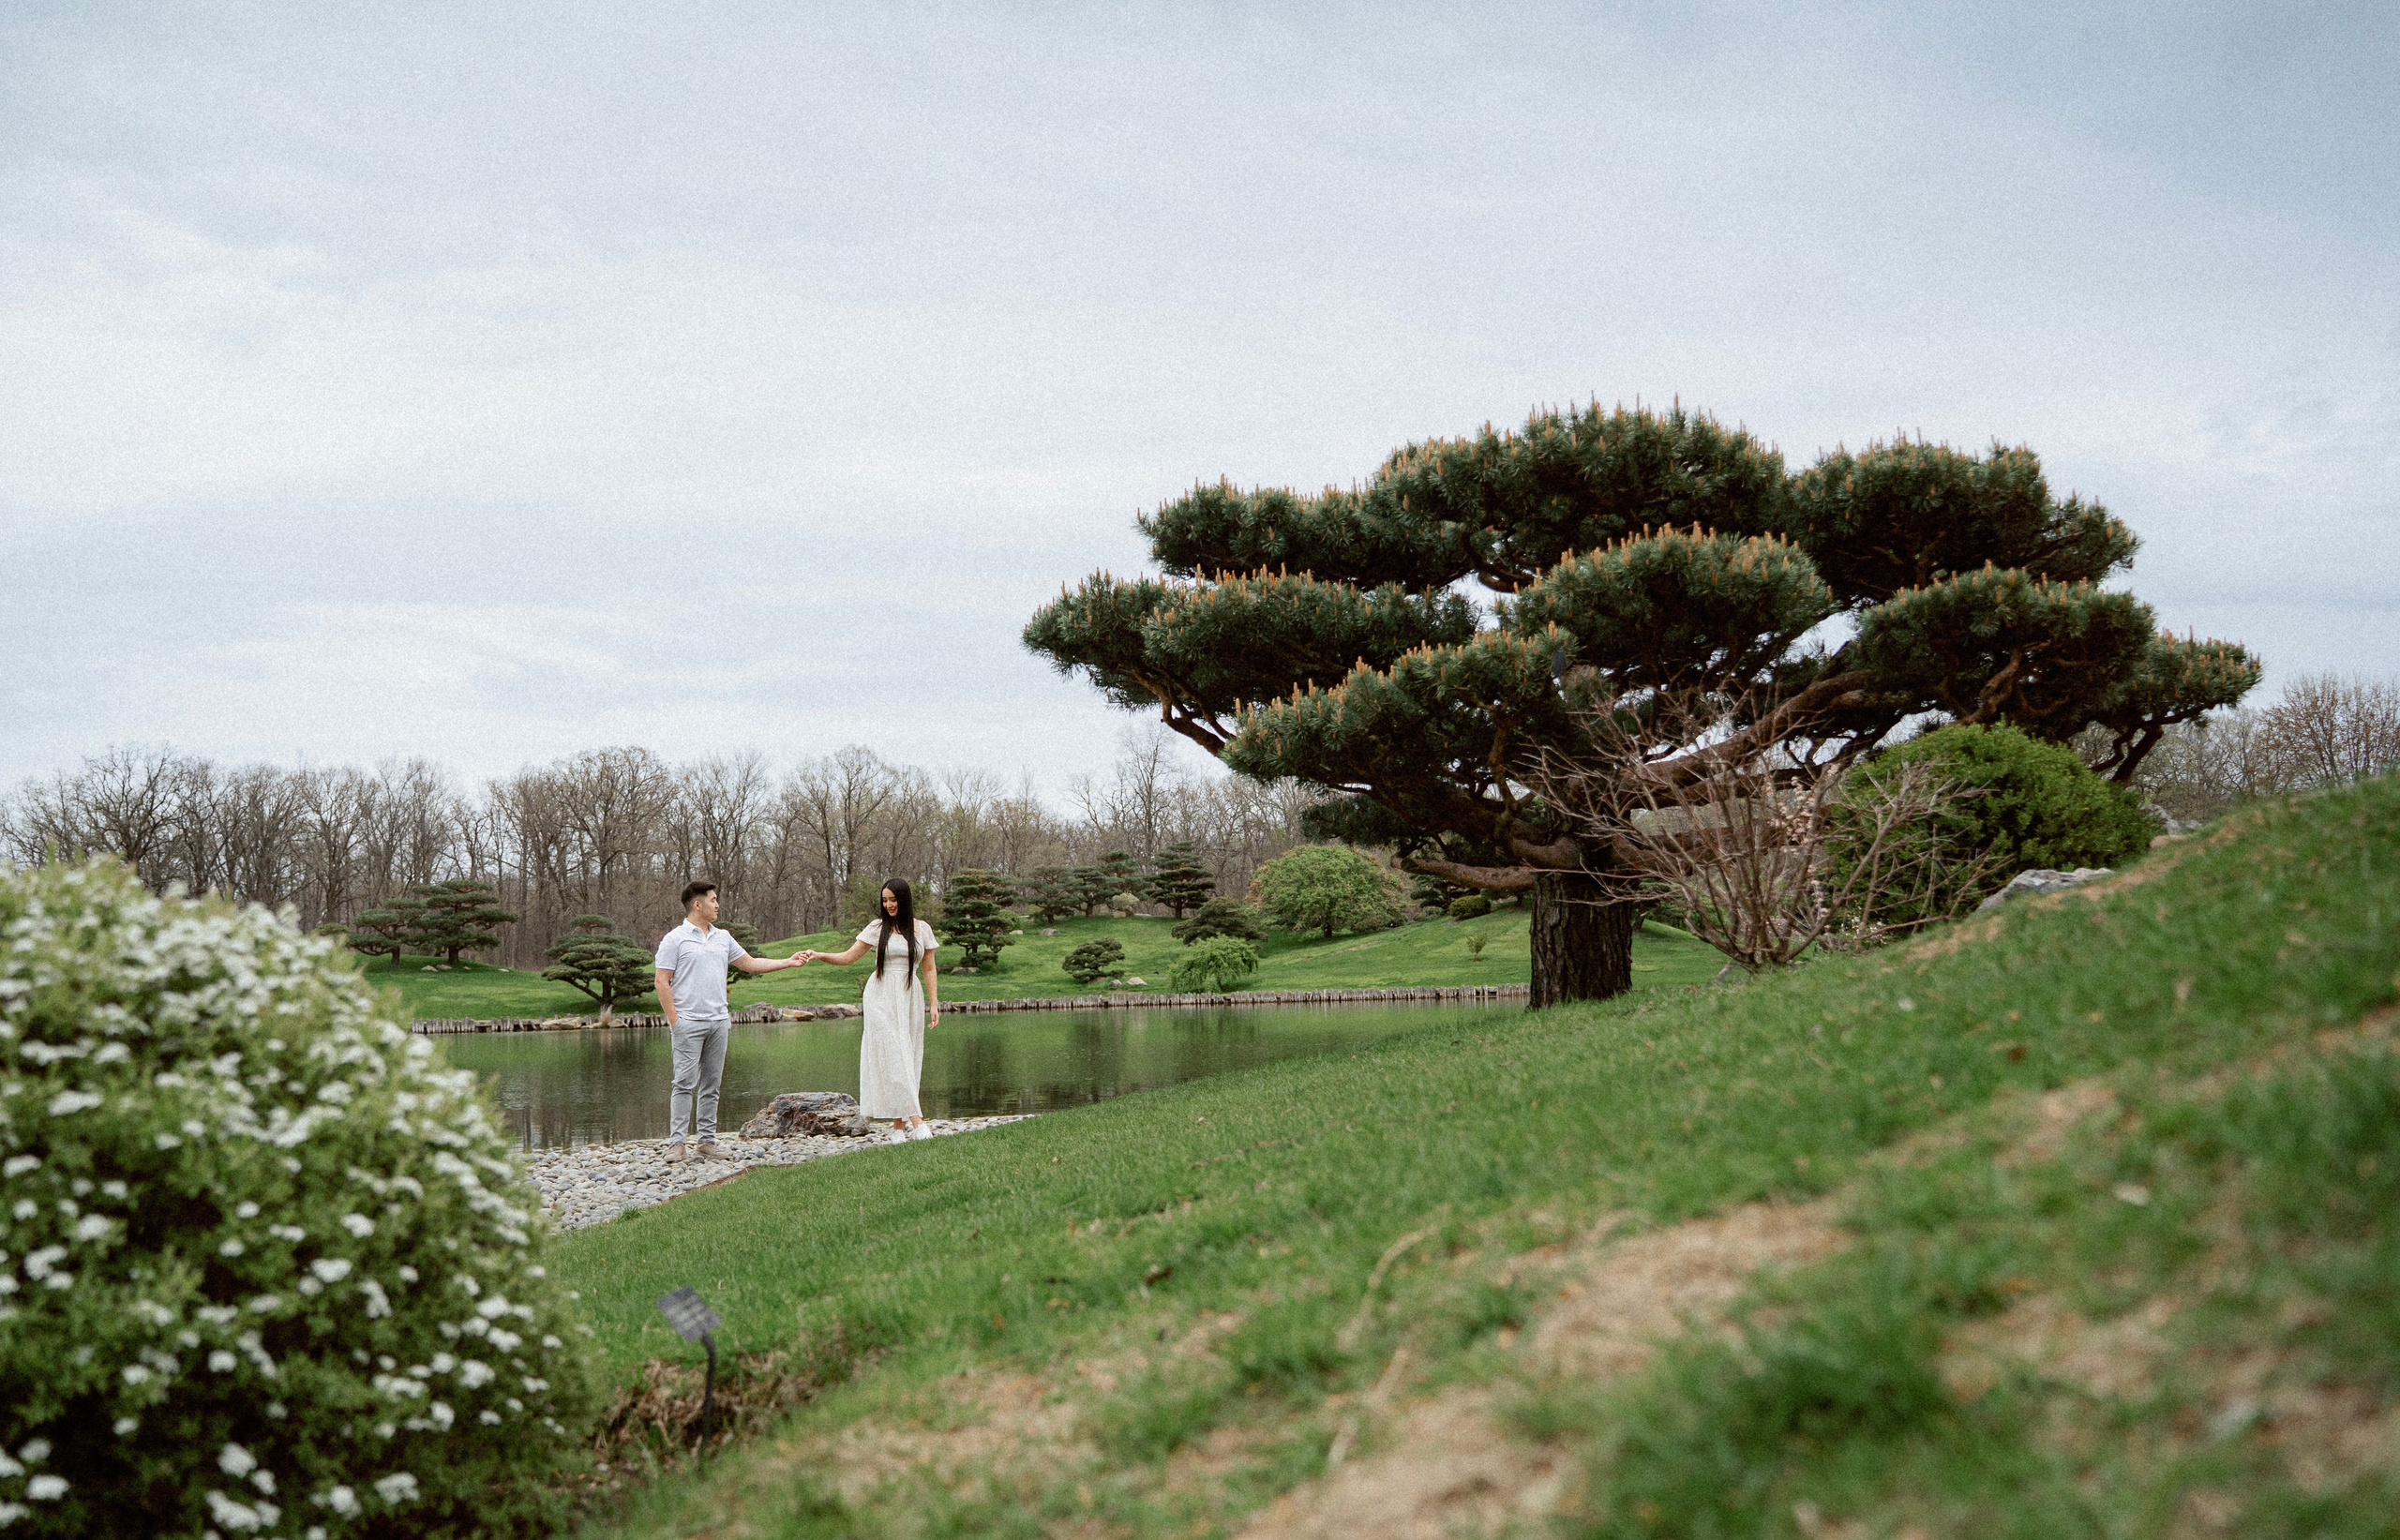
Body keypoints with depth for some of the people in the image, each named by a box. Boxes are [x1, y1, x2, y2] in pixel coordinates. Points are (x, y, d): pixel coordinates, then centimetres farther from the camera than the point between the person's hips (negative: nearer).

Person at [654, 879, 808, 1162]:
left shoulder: (723, 937, 16)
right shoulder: (675, 939, -3)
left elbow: (750, 963, 23)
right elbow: (662, 982, -6)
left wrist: (788, 962, 18)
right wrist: (673, 1020, -12)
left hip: (719, 1022, 6)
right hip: (688, 1022, -6)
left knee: (711, 1085, 7)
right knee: (686, 1083, -8)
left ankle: (708, 1142, 11)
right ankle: (676, 1142, -4)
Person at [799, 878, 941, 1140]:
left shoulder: (922, 929, 7)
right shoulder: (877, 927, 5)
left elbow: (929, 970, 11)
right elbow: (849, 956, 7)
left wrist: (934, 1004, 5)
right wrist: (818, 955, -7)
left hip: (910, 998, 2)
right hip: (882, 997, -2)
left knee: (908, 1057, -1)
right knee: (891, 1057, -12)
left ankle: (903, 1124, 2)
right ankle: (915, 1123, -17)